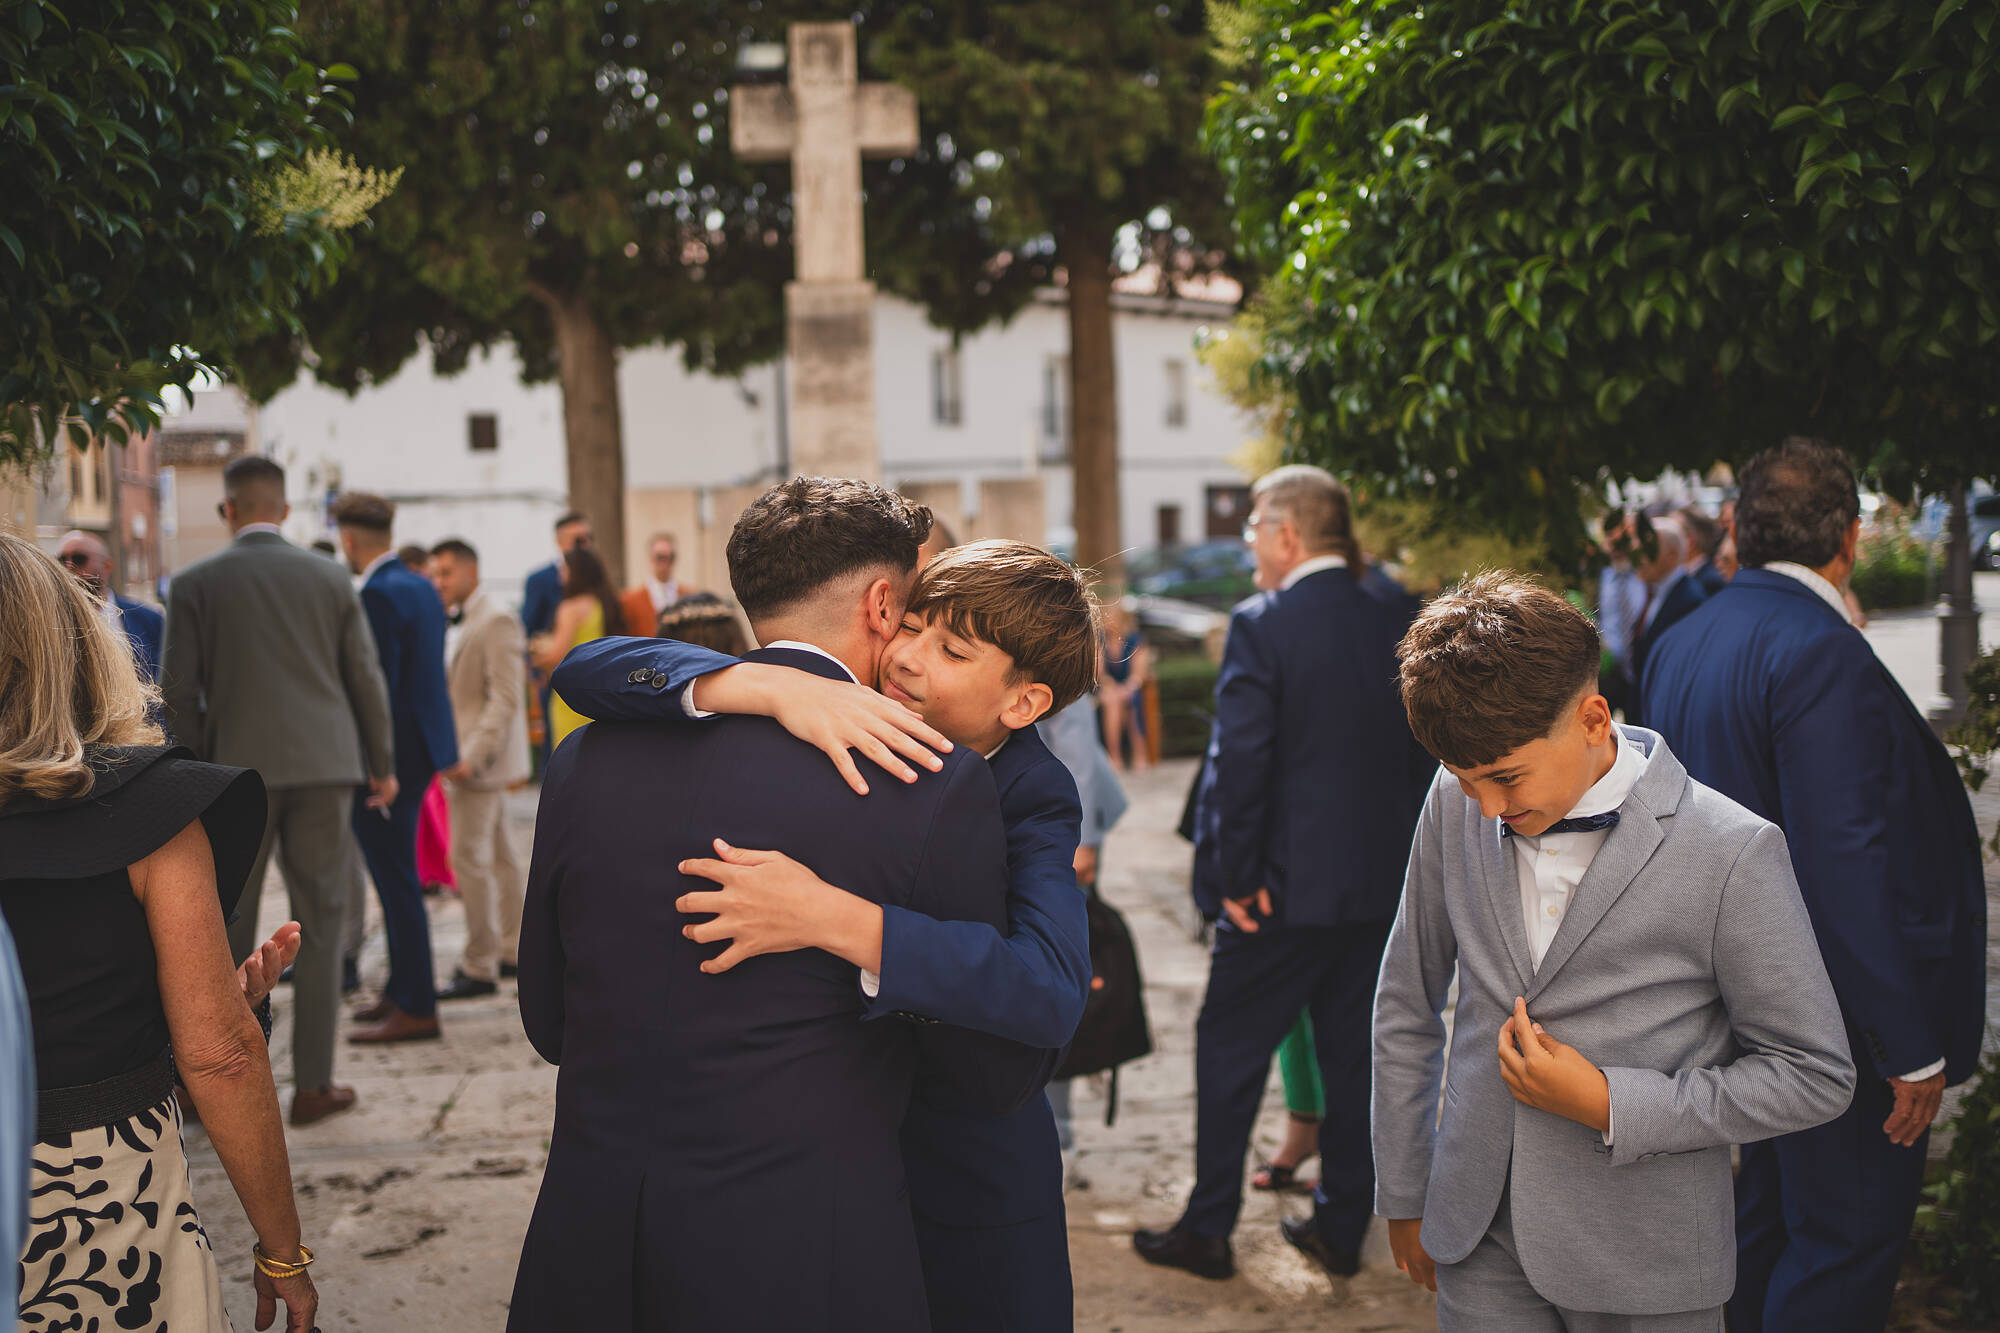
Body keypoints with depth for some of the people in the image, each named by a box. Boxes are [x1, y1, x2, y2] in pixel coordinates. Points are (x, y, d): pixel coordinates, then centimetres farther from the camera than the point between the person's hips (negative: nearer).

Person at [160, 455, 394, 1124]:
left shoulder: (194, 583, 0)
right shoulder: (329, 577, 5)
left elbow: (178, 690, -3)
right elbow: (366, 677, 6)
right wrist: (382, 764, 15)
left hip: (238, 769, -1)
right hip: (324, 767, 1)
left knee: (226, 931, 10)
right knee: (318, 925, 6)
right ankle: (313, 1083, 6)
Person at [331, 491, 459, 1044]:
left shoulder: (377, 595, -17)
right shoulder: (422, 587, 12)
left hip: (390, 751, -10)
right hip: (421, 747, 10)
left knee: (396, 879, -4)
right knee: (397, 877, 18)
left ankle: (416, 1009, 1)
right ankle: (403, 989, 29)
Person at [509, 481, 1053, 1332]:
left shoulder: (589, 758, 2)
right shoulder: (934, 784, -11)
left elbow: (550, 1025, 12)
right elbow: (992, 1077, -4)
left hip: (586, 1259, 4)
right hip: (804, 1264, -3)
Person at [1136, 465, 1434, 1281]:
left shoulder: (1261, 626, -14)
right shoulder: (1402, 622, 3)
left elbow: (1238, 762, -18)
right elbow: (1431, 746, 8)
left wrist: (1235, 876, -10)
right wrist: (1411, 856, 16)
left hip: (1290, 886, -5)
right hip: (1387, 885, 5)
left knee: (1231, 1050, 9)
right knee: (1356, 1053, 15)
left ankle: (1209, 1229, 16)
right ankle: (1342, 1228, 24)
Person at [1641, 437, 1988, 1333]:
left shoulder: (1681, 645, 7)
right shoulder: (1819, 653, -23)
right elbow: (1846, 862, -27)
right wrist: (1911, 1048, -21)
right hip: (1837, 1021, -9)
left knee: (1771, 1212, 22)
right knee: (1847, 1249, 1)